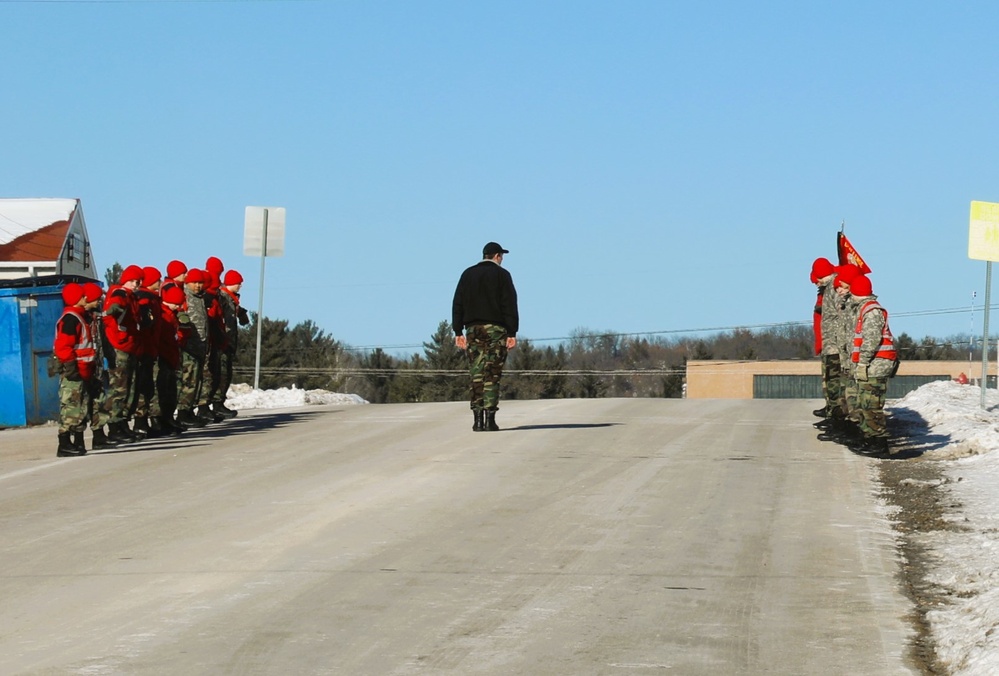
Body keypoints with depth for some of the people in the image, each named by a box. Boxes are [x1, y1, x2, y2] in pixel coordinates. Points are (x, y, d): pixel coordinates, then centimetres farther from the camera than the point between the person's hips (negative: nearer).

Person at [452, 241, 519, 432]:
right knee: (492, 376, -5)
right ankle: (489, 419, -11)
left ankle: (478, 419, -1)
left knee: (476, 375, 4)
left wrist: (458, 332, 11)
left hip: (473, 330, 4)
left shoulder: (468, 274, 13)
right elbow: (510, 306, -6)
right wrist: (512, 333, -6)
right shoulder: (501, 275, 0)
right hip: (496, 330, -4)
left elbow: (457, 304, 10)